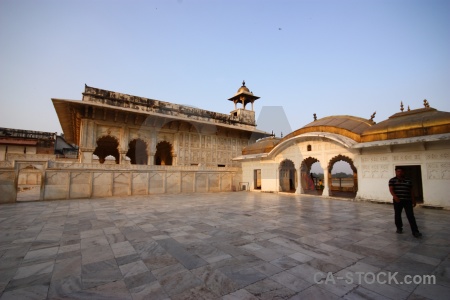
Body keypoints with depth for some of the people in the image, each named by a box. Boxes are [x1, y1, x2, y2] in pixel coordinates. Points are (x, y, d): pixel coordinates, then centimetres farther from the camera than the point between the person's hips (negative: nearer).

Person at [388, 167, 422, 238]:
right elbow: (391, 189, -10)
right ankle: (399, 228, 24)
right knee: (397, 215, 8)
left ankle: (415, 231, -1)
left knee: (411, 216, -2)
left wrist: (413, 200, 13)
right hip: (397, 200, -2)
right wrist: (395, 196, -25)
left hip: (407, 200, 2)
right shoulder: (392, 180, 0)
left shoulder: (408, 181, 12)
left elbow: (411, 191, 16)